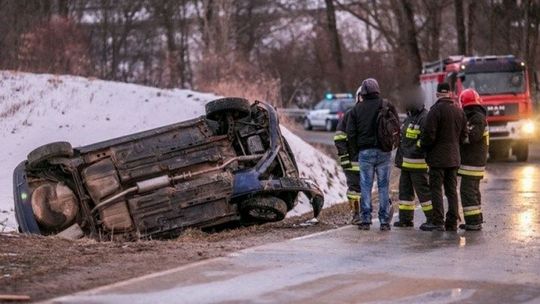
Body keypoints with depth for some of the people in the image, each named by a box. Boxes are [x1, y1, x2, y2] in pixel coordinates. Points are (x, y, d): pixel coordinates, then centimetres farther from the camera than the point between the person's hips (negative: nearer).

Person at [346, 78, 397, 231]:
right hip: (384, 152, 0)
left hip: (365, 151, 0)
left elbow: (350, 133, -1)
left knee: (365, 186, 4)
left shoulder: (357, 109, 0)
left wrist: (357, 149, 11)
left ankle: (365, 220, 1)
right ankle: (385, 221, 3)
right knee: (383, 186, 5)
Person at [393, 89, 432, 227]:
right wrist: (399, 157, 23)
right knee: (405, 190, 12)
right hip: (406, 162, 10)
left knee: (423, 190, -6)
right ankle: (405, 218, 19)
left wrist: (415, 150, -24)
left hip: (418, 163, -10)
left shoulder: (425, 118, -14)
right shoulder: (409, 118, 17)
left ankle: (432, 218, -1)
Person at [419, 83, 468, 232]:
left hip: (438, 157, -7)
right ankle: (452, 223, 11)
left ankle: (437, 222, -8)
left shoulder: (436, 110, -14)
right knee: (451, 190, 11)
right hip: (454, 157, 7)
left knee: (436, 189, -4)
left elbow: (429, 134, -17)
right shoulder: (459, 111, 8)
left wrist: (423, 144, 2)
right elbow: (463, 135, 12)